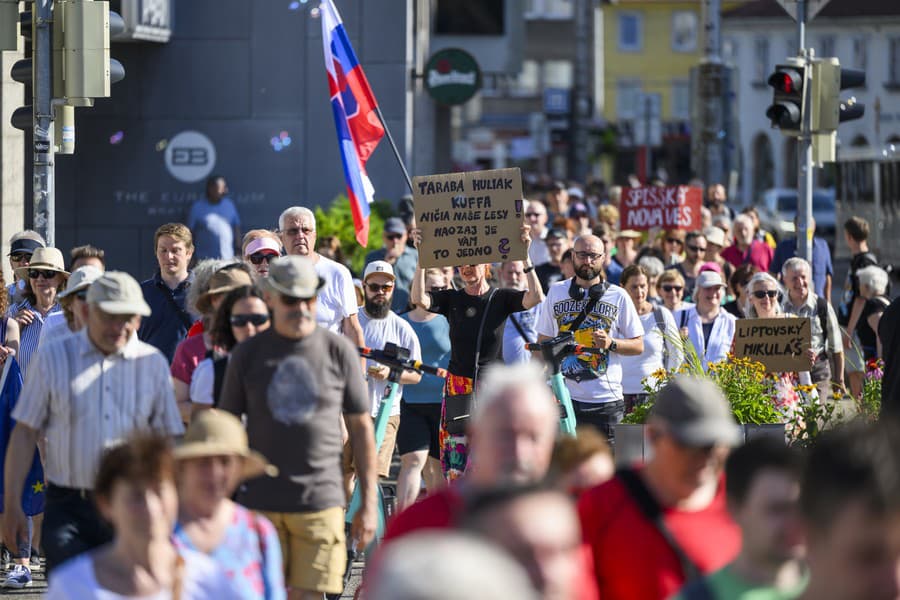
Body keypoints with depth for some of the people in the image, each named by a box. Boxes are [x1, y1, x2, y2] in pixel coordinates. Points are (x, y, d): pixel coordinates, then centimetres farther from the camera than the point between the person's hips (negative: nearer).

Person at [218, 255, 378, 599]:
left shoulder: (338, 351, 4)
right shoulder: (247, 355, 5)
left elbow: (361, 429, 8)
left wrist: (368, 503, 5)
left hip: (321, 504, -1)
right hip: (259, 503, 1)